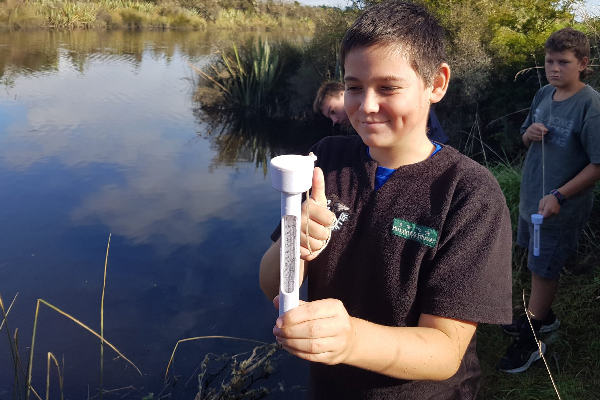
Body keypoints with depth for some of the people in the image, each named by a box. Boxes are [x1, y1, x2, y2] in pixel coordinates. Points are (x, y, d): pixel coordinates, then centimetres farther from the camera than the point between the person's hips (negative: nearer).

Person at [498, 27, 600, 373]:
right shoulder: (544, 94, 1)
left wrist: (559, 196, -26)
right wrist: (529, 134, -9)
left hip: (561, 207, -6)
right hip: (531, 198, 7)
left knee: (544, 270, 6)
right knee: (538, 264, 21)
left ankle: (529, 342, 22)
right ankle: (544, 317, 43)